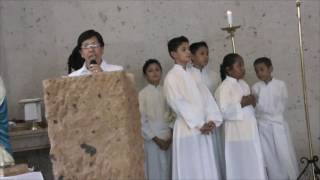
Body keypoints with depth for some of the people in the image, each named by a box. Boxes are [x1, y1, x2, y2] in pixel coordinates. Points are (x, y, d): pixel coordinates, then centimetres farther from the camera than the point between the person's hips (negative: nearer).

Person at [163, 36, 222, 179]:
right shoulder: (172, 76, -5)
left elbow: (206, 97, 8)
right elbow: (179, 104, -12)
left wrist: (211, 120, -7)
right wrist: (199, 124, -14)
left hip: (203, 130, 6)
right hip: (187, 129, -6)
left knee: (207, 168, 9)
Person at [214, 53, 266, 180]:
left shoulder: (243, 84, 13)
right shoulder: (224, 87, -12)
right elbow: (222, 111, -20)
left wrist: (251, 102, 4)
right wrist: (241, 104, -19)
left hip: (250, 131, 8)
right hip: (237, 133, -8)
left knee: (253, 166, 10)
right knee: (240, 168, -2)